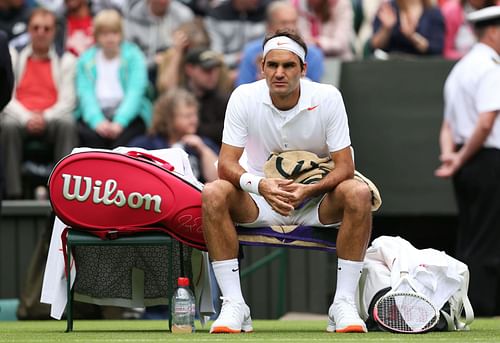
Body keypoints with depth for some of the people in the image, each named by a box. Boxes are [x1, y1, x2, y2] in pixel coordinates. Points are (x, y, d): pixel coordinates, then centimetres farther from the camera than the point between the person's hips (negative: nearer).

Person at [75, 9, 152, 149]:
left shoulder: (133, 56, 5)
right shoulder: (86, 61, 11)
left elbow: (135, 93, -8)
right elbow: (85, 95, -2)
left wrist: (119, 122, -24)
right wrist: (97, 121, -22)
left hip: (128, 113, -1)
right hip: (95, 114, 1)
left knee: (121, 137, -33)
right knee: (89, 135, -31)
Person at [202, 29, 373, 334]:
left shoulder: (328, 97, -13)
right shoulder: (244, 98, -11)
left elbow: (345, 166, -14)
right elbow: (227, 163, -14)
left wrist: (309, 190, -33)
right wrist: (260, 185, -36)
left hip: (317, 202, 0)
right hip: (261, 202, 1)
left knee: (358, 194, -31)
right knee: (213, 194, -29)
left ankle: (344, 303, -25)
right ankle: (234, 305, -25)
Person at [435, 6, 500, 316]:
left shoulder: (461, 68, 18)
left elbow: (449, 123, 16)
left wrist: (449, 153, 0)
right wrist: (461, 159, -13)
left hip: (467, 164, 9)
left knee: (469, 239, 12)